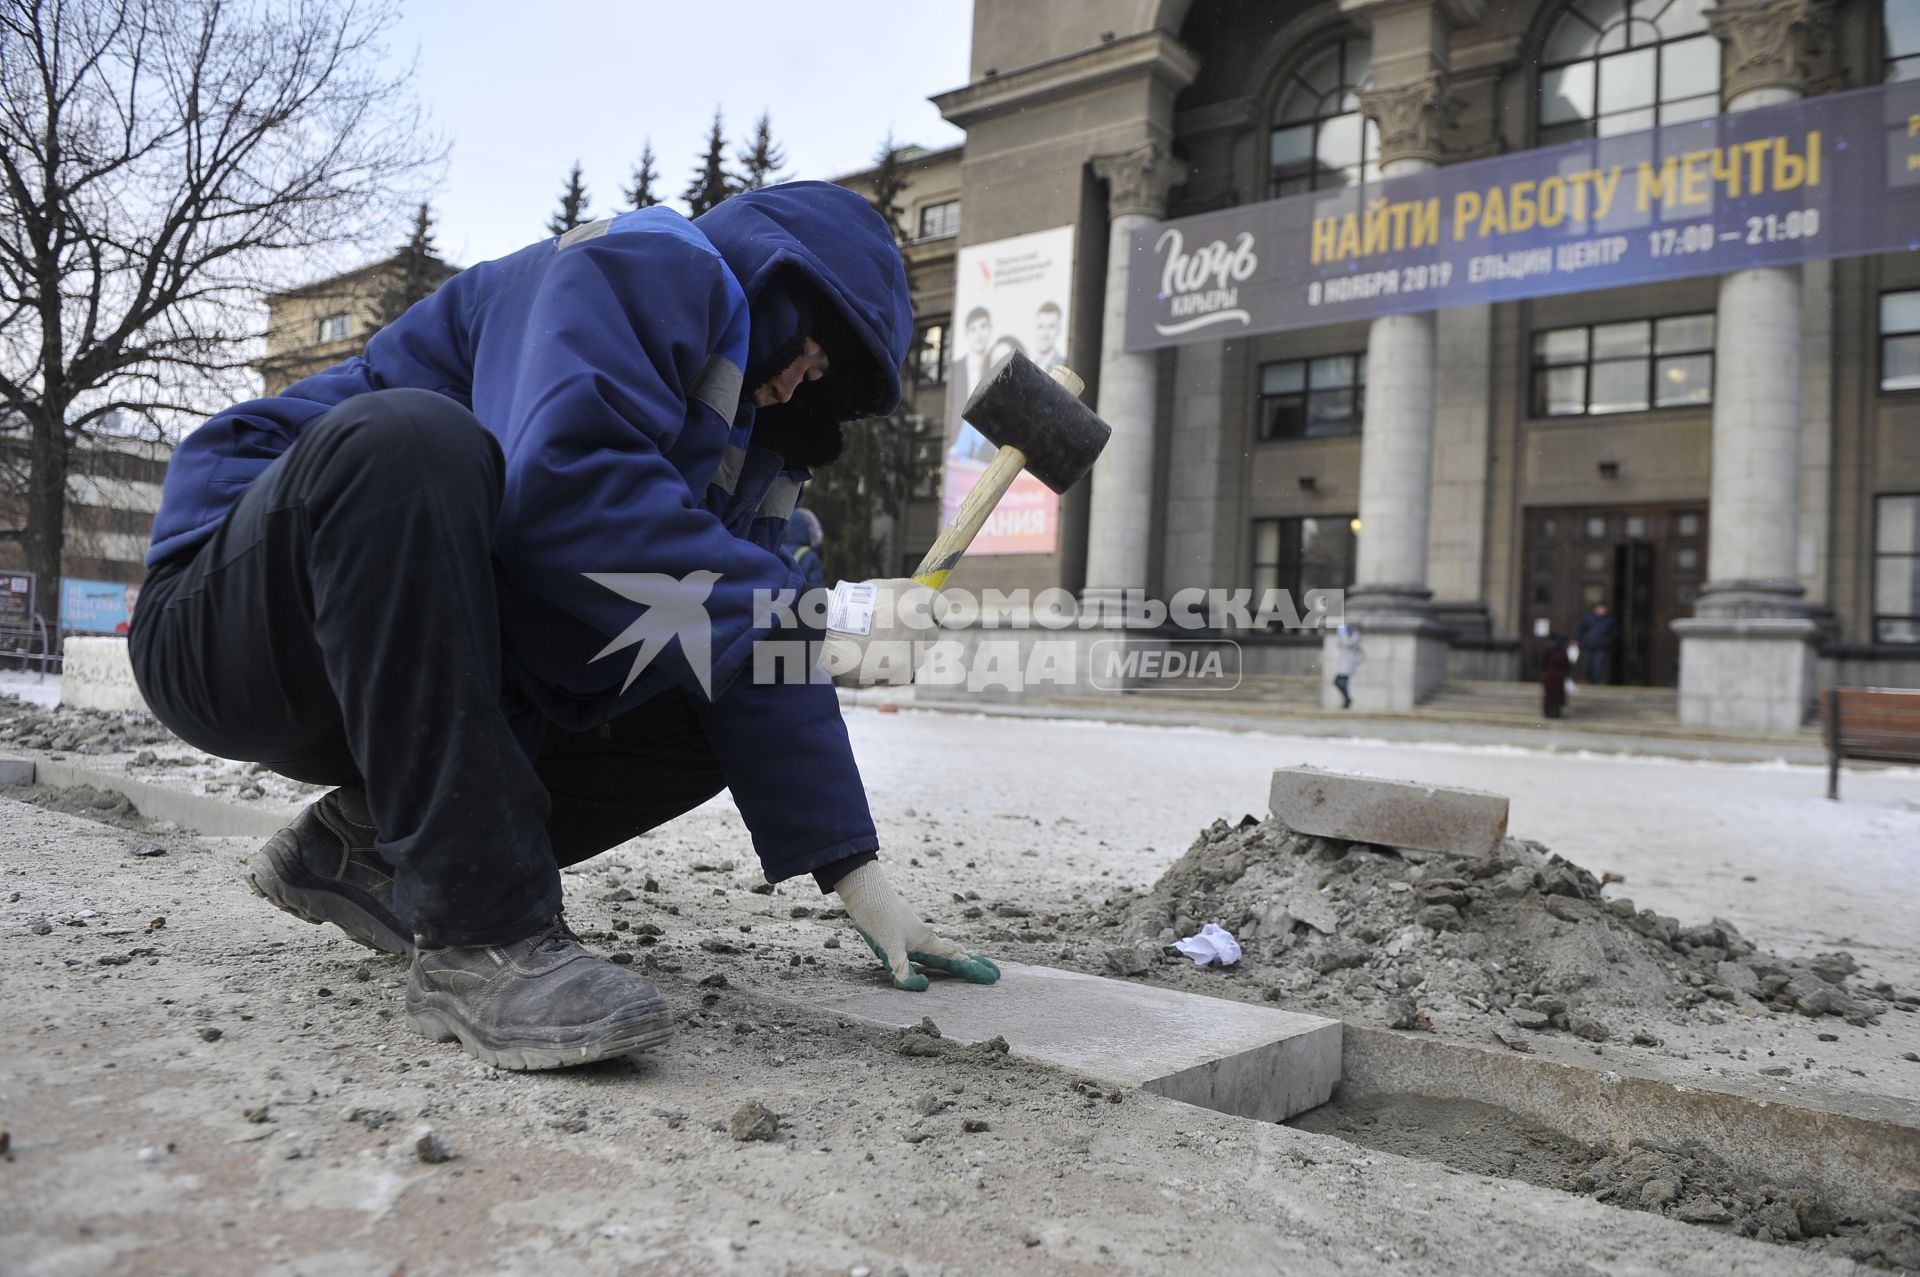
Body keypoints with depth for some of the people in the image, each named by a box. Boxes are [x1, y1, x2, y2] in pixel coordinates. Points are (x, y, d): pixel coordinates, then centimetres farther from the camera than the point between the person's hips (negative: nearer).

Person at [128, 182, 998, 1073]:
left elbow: (758, 659, 4)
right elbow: (565, 488, -33)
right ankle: (479, 934, -30)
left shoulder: (744, 435, 11)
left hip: (432, 678, 7)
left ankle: (367, 846, 6)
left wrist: (857, 876, -4)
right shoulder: (644, 267, -13)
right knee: (409, 438, -35)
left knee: (725, 690, -4)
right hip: (226, 628, -7)